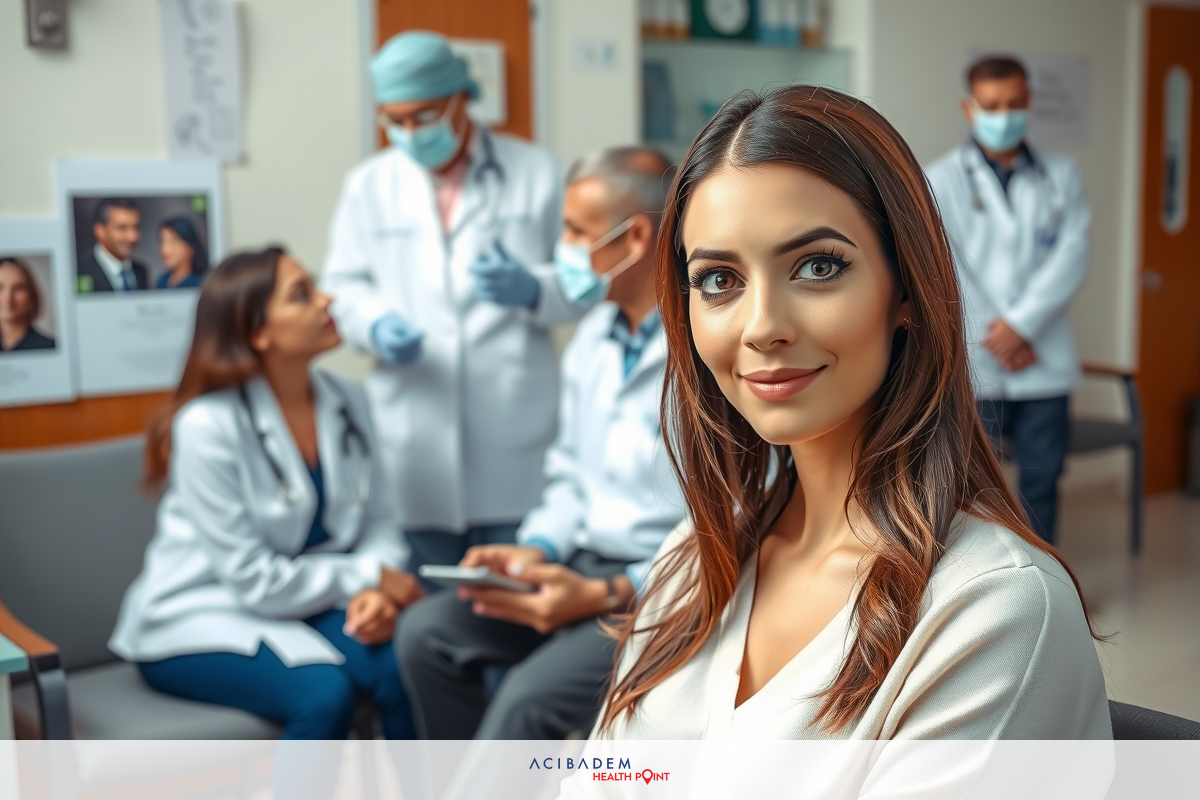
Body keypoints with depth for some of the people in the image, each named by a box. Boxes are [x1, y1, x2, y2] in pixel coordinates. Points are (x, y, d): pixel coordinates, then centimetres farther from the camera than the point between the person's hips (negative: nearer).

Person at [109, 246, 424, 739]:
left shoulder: (346, 403, -2)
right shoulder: (209, 425, -19)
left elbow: (380, 523, 0)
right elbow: (252, 579, -19)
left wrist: (378, 594, -20)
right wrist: (367, 578, -16)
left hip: (301, 604, 5)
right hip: (198, 618, -5)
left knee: (403, 669, -24)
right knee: (324, 693, -30)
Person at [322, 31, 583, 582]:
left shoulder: (535, 172, 4)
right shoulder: (368, 184, 10)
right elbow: (343, 285, 10)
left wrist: (532, 289, -15)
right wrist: (375, 325, -11)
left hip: (513, 436, -1)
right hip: (413, 438, 1)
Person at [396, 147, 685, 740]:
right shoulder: (594, 335, 11)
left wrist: (607, 596, -22)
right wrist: (537, 549, 1)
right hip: (586, 566, 8)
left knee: (531, 695, -27)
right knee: (426, 632, -6)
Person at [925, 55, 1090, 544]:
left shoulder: (1061, 176, 9)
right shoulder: (941, 180, 1)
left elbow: (1072, 254, -2)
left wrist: (1022, 323, -14)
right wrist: (993, 337, -9)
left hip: (1044, 362, 3)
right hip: (972, 364, -2)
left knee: (1041, 480, 8)